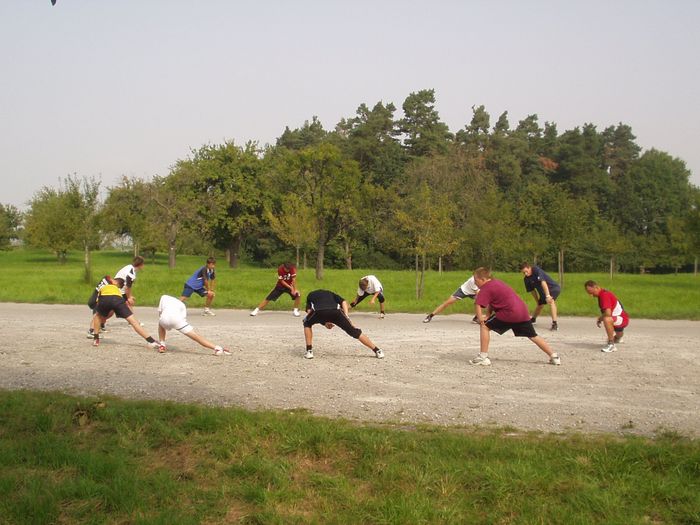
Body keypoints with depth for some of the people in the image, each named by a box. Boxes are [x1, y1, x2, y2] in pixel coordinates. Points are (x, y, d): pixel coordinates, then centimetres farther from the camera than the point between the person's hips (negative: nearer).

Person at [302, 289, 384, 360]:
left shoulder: (311, 295, 40)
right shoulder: (330, 293, 43)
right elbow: (343, 302, 22)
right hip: (335, 311, 1)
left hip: (318, 311, -1)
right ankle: (377, 351, 11)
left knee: (307, 323, 31)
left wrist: (324, 322, 25)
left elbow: (309, 311, 21)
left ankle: (309, 351, 21)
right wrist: (346, 317, 11)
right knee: (354, 331, 13)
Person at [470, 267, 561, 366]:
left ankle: (483, 357, -2)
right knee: (533, 336, 19)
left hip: (509, 312, -9)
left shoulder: (485, 289, -5)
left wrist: (481, 320, -11)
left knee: (485, 326, 1)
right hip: (523, 310, 9)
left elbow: (477, 305, -19)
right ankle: (554, 356, 21)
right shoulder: (496, 282, 22)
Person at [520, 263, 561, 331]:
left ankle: (554, 324, -38)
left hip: (554, 288, -8)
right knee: (540, 305, 20)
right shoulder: (526, 279, -6)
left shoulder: (536, 270, -28)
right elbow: (532, 290, 6)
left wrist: (548, 296, -45)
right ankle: (533, 319, 51)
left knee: (551, 301, -32)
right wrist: (537, 301, 9)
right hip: (543, 292, 8)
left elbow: (543, 282, -38)